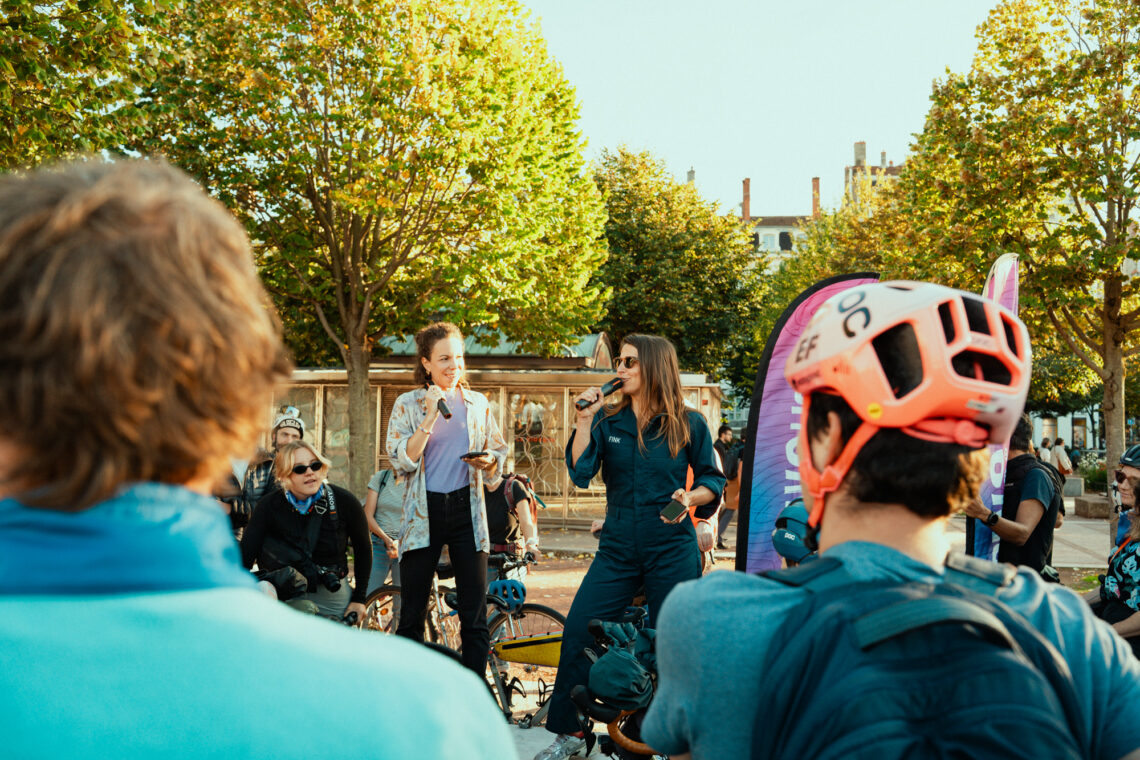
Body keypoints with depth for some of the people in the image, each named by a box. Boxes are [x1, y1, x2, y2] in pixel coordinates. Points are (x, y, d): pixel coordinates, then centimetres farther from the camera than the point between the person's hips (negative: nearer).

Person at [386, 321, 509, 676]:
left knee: (475, 616, 1)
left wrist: (486, 461, -10)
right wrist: (430, 417, -16)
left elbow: (499, 452, 13)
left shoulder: (477, 403, 8)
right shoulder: (408, 404, 1)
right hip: (424, 512, -2)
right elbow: (402, 460, -9)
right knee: (412, 615, 3)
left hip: (466, 509, 2)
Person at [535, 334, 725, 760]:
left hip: (672, 552, -2)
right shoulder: (608, 421, 6)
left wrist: (690, 498, -13)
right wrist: (585, 419, -11)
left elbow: (713, 480, 7)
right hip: (618, 549, 3)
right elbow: (580, 473, -5)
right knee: (578, 632, -3)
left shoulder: (688, 424, 0)